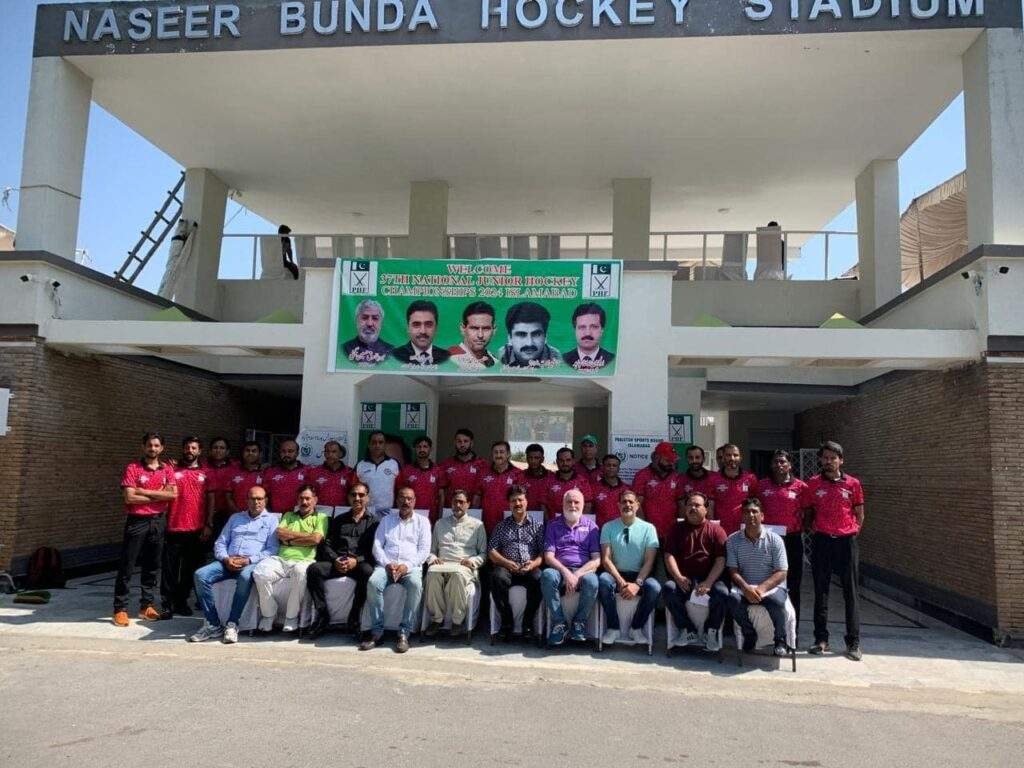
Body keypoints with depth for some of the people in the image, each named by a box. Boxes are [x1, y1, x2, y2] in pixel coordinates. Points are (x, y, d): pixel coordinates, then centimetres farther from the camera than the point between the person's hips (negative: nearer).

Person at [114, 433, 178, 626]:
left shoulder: (168, 469, 7)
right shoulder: (132, 468, -4)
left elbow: (173, 494, -6)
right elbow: (130, 497, -13)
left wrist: (145, 491, -12)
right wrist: (159, 496, -9)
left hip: (158, 522, 4)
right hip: (136, 521, -4)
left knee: (152, 566, 9)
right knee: (126, 567, -1)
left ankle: (146, 606, 18)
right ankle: (120, 609, 4)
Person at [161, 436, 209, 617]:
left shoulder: (206, 473, 6)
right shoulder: (172, 470, 4)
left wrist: (208, 525, 1)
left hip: (196, 529, 1)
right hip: (174, 528, -1)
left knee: (190, 568, 9)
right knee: (170, 569, 1)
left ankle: (181, 601, 21)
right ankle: (167, 604, 9)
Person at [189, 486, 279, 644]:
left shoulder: (271, 519, 10)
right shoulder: (235, 518, 24)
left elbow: (272, 549, 0)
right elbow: (220, 543, 19)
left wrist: (249, 560, -13)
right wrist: (226, 558, -3)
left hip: (253, 563, -4)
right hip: (228, 562, 4)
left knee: (245, 577, -39)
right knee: (201, 575, -22)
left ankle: (232, 624, -28)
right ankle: (213, 624, -19)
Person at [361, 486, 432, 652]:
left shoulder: (422, 521, 14)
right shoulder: (387, 520, 19)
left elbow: (424, 550, 4)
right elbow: (377, 546, 10)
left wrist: (407, 565, -13)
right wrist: (387, 564, -9)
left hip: (411, 566, -1)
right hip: (386, 564, 1)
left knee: (415, 584, -36)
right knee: (373, 582, -32)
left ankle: (404, 632, -27)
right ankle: (377, 630, -21)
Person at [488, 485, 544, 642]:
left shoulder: (537, 526, 17)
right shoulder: (501, 526, 19)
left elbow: (544, 552, 8)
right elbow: (491, 551, 9)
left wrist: (534, 563, -13)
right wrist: (507, 563, -9)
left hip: (529, 569, 0)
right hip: (507, 568, 1)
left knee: (538, 579, -35)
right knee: (498, 577, -35)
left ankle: (528, 624, -18)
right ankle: (507, 623, -19)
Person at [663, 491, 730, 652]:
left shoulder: (716, 530, 7)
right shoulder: (677, 528, 12)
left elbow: (721, 560, -3)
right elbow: (669, 555, 3)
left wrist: (708, 582, -18)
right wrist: (678, 577, -15)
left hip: (709, 578, -1)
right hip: (684, 579, 1)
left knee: (722, 592, -32)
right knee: (669, 588, -30)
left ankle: (712, 631, -2)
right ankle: (689, 631, -12)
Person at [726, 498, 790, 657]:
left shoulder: (774, 540, -1)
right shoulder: (733, 540, 4)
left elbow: (781, 573, -6)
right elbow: (733, 571, -1)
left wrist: (762, 588, -21)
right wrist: (746, 588, -21)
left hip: (771, 586, -1)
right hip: (744, 586, 1)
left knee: (776, 601, -35)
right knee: (733, 598, -32)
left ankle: (780, 640, -4)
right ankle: (749, 634, -3)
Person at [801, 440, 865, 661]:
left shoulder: (853, 483, 3)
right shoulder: (813, 484, 4)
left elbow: (859, 514, 10)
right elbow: (807, 512, 12)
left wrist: (852, 533, 1)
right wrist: (813, 529, 1)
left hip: (846, 541, -1)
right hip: (821, 541, 1)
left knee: (851, 593, 3)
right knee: (821, 592, 6)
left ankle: (853, 643, 11)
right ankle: (821, 640, 15)